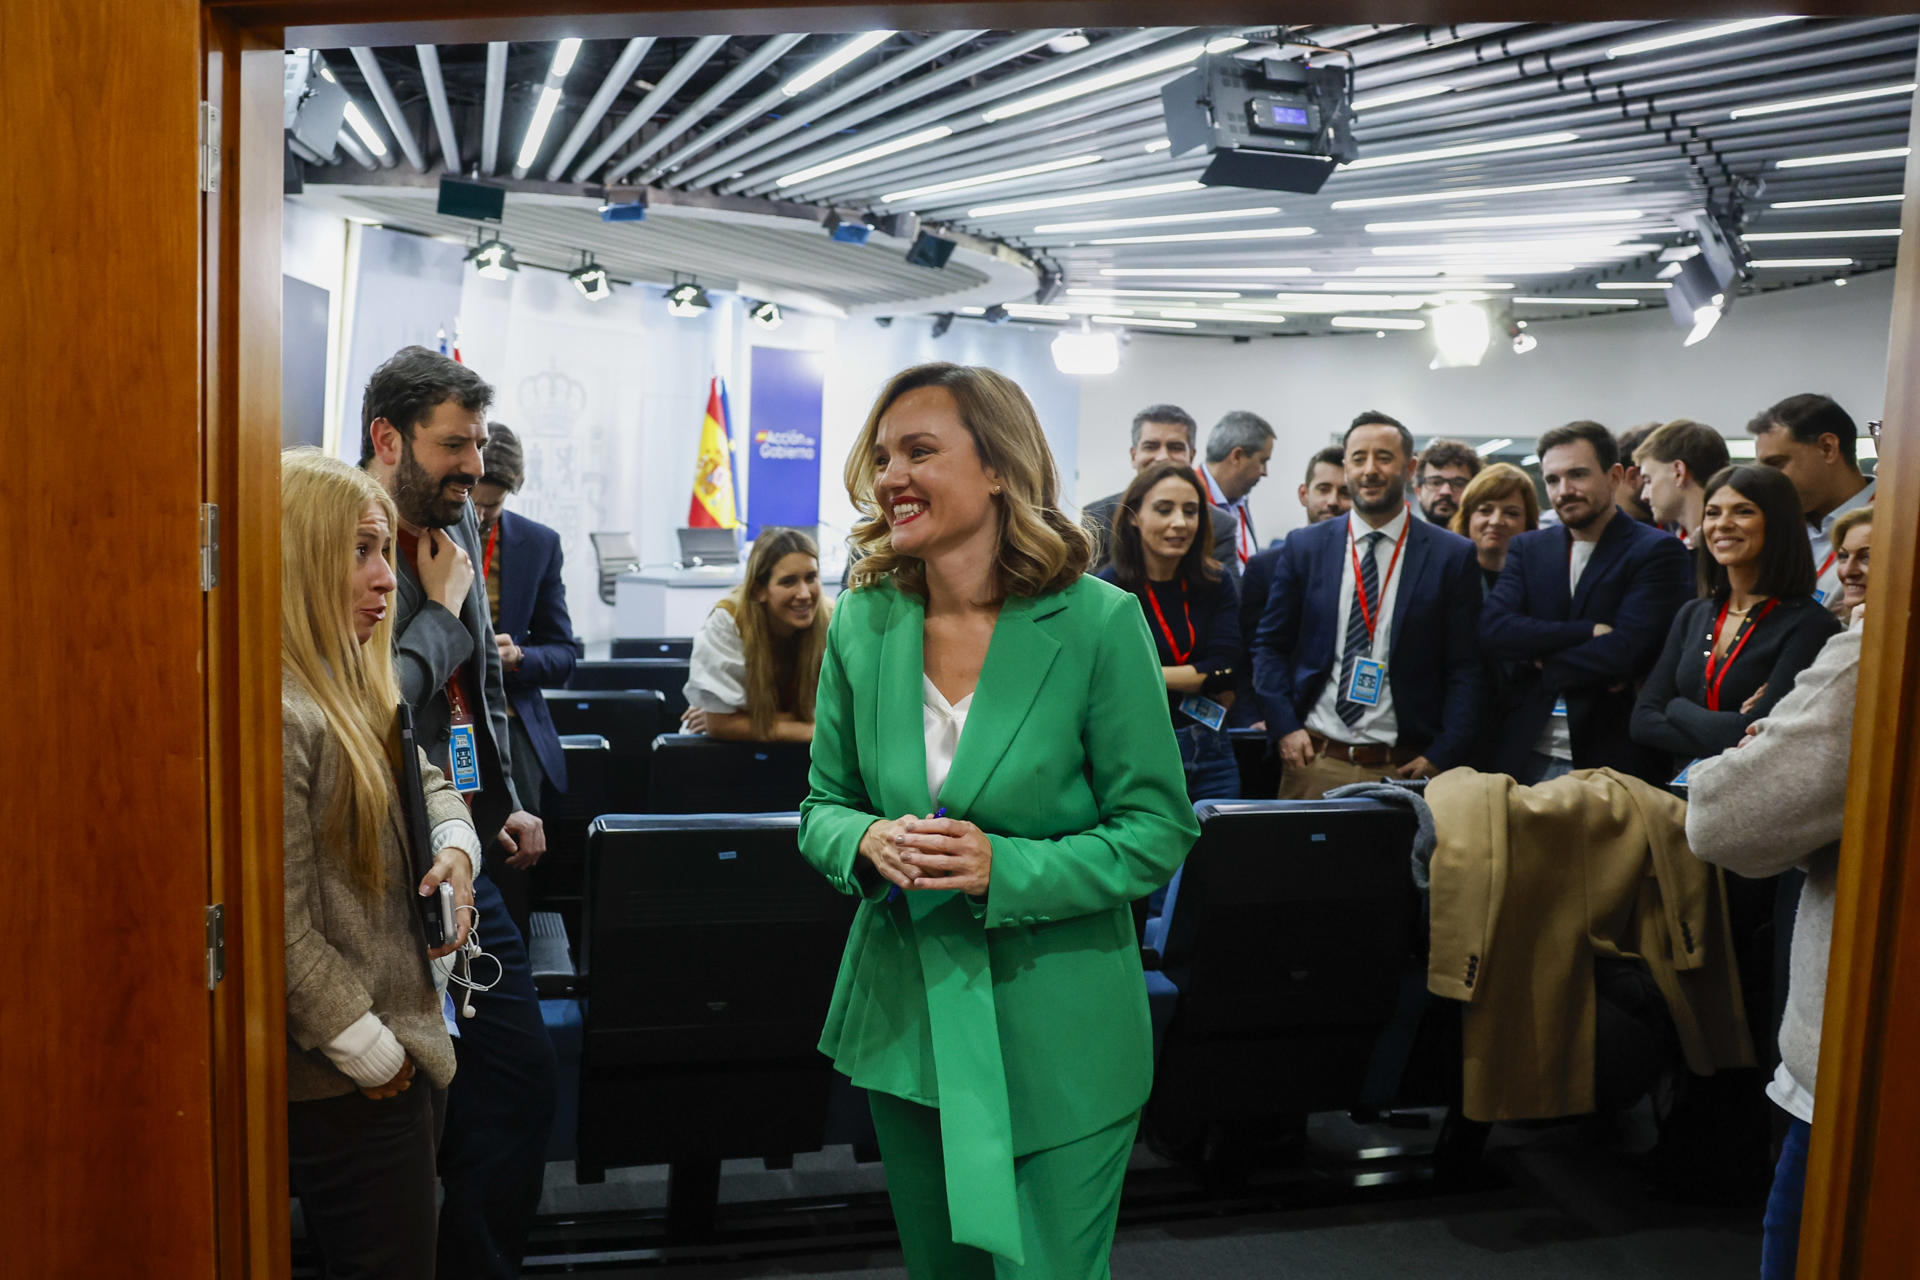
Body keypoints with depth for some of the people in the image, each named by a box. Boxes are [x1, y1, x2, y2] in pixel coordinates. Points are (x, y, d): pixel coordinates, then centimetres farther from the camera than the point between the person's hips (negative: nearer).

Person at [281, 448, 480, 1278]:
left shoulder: (354, 684, 7)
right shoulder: (273, 713, -23)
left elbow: (428, 781, 22)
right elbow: (282, 931, -24)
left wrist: (453, 844, -1)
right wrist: (372, 1055, -16)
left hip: (407, 1039, 9)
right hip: (347, 1083, -9)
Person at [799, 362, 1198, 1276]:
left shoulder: (1098, 623, -14)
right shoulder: (861, 622, -2)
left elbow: (1157, 830, -11)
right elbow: (822, 807, 6)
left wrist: (1005, 868, -25)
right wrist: (866, 844, -17)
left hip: (1057, 1038, -4)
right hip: (905, 1020, 4)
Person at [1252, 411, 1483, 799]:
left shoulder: (1453, 555, 2)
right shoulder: (1304, 546, 6)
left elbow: (1465, 666, 1)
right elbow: (1269, 645, 9)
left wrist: (1441, 756, -7)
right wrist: (1285, 727, -3)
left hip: (1404, 769, -1)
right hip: (1314, 761, 1)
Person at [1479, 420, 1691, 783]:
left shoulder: (1658, 551, -2)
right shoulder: (1528, 548, 12)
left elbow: (1626, 652, -14)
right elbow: (1492, 632, -4)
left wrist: (1541, 663, -3)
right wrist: (1589, 632, -13)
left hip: (1611, 755, -3)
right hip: (1527, 753, 4)